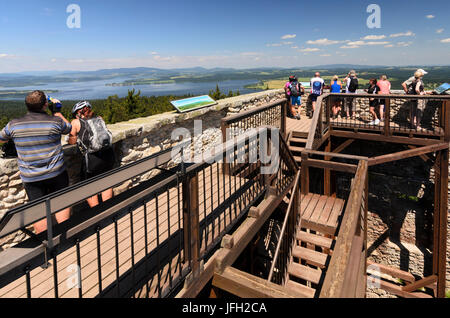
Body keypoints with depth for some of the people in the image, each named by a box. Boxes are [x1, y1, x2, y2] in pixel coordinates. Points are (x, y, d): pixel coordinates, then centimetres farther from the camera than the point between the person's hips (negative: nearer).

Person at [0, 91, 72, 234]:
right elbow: (68, 128, 13)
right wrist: (57, 111, 20)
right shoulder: (55, 121, -10)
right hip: (56, 173, -1)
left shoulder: (14, 125, -4)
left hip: (30, 178, 1)